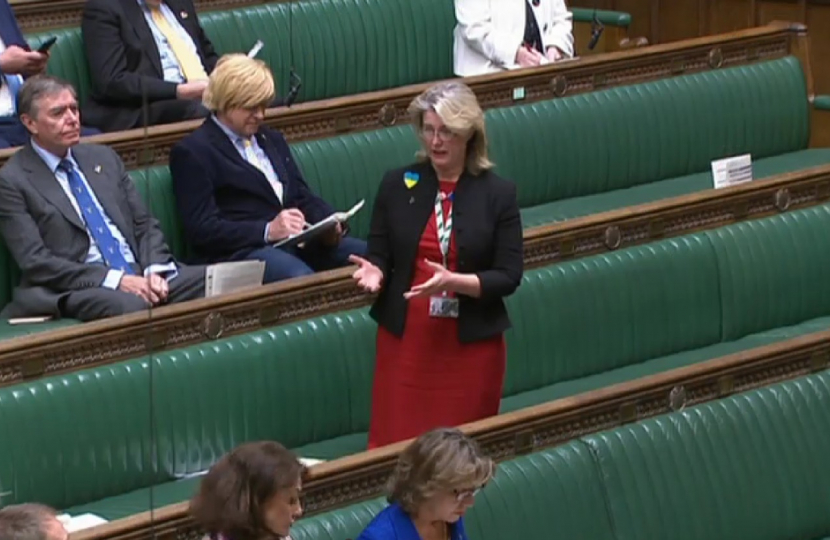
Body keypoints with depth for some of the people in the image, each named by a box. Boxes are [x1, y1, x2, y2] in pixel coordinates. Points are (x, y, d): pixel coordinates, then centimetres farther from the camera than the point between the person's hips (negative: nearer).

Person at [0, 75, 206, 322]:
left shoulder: (103, 158, 18)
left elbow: (144, 225, 19)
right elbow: (36, 262, -8)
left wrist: (155, 270, -4)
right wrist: (115, 280, -16)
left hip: (138, 274, 6)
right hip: (76, 291, -6)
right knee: (133, 305, -39)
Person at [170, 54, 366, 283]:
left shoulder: (272, 139, 26)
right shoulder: (192, 152, 2)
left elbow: (303, 196, 25)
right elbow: (201, 230, -6)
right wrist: (268, 231, -17)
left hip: (298, 242, 7)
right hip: (242, 251, -7)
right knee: (301, 278, -39)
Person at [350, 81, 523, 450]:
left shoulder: (498, 194, -2)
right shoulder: (396, 185, 3)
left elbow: (508, 277, -5)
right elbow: (380, 256, 6)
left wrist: (454, 282, -21)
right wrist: (375, 272, -17)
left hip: (471, 343, -1)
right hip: (405, 338, 1)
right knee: (394, 446, 0)